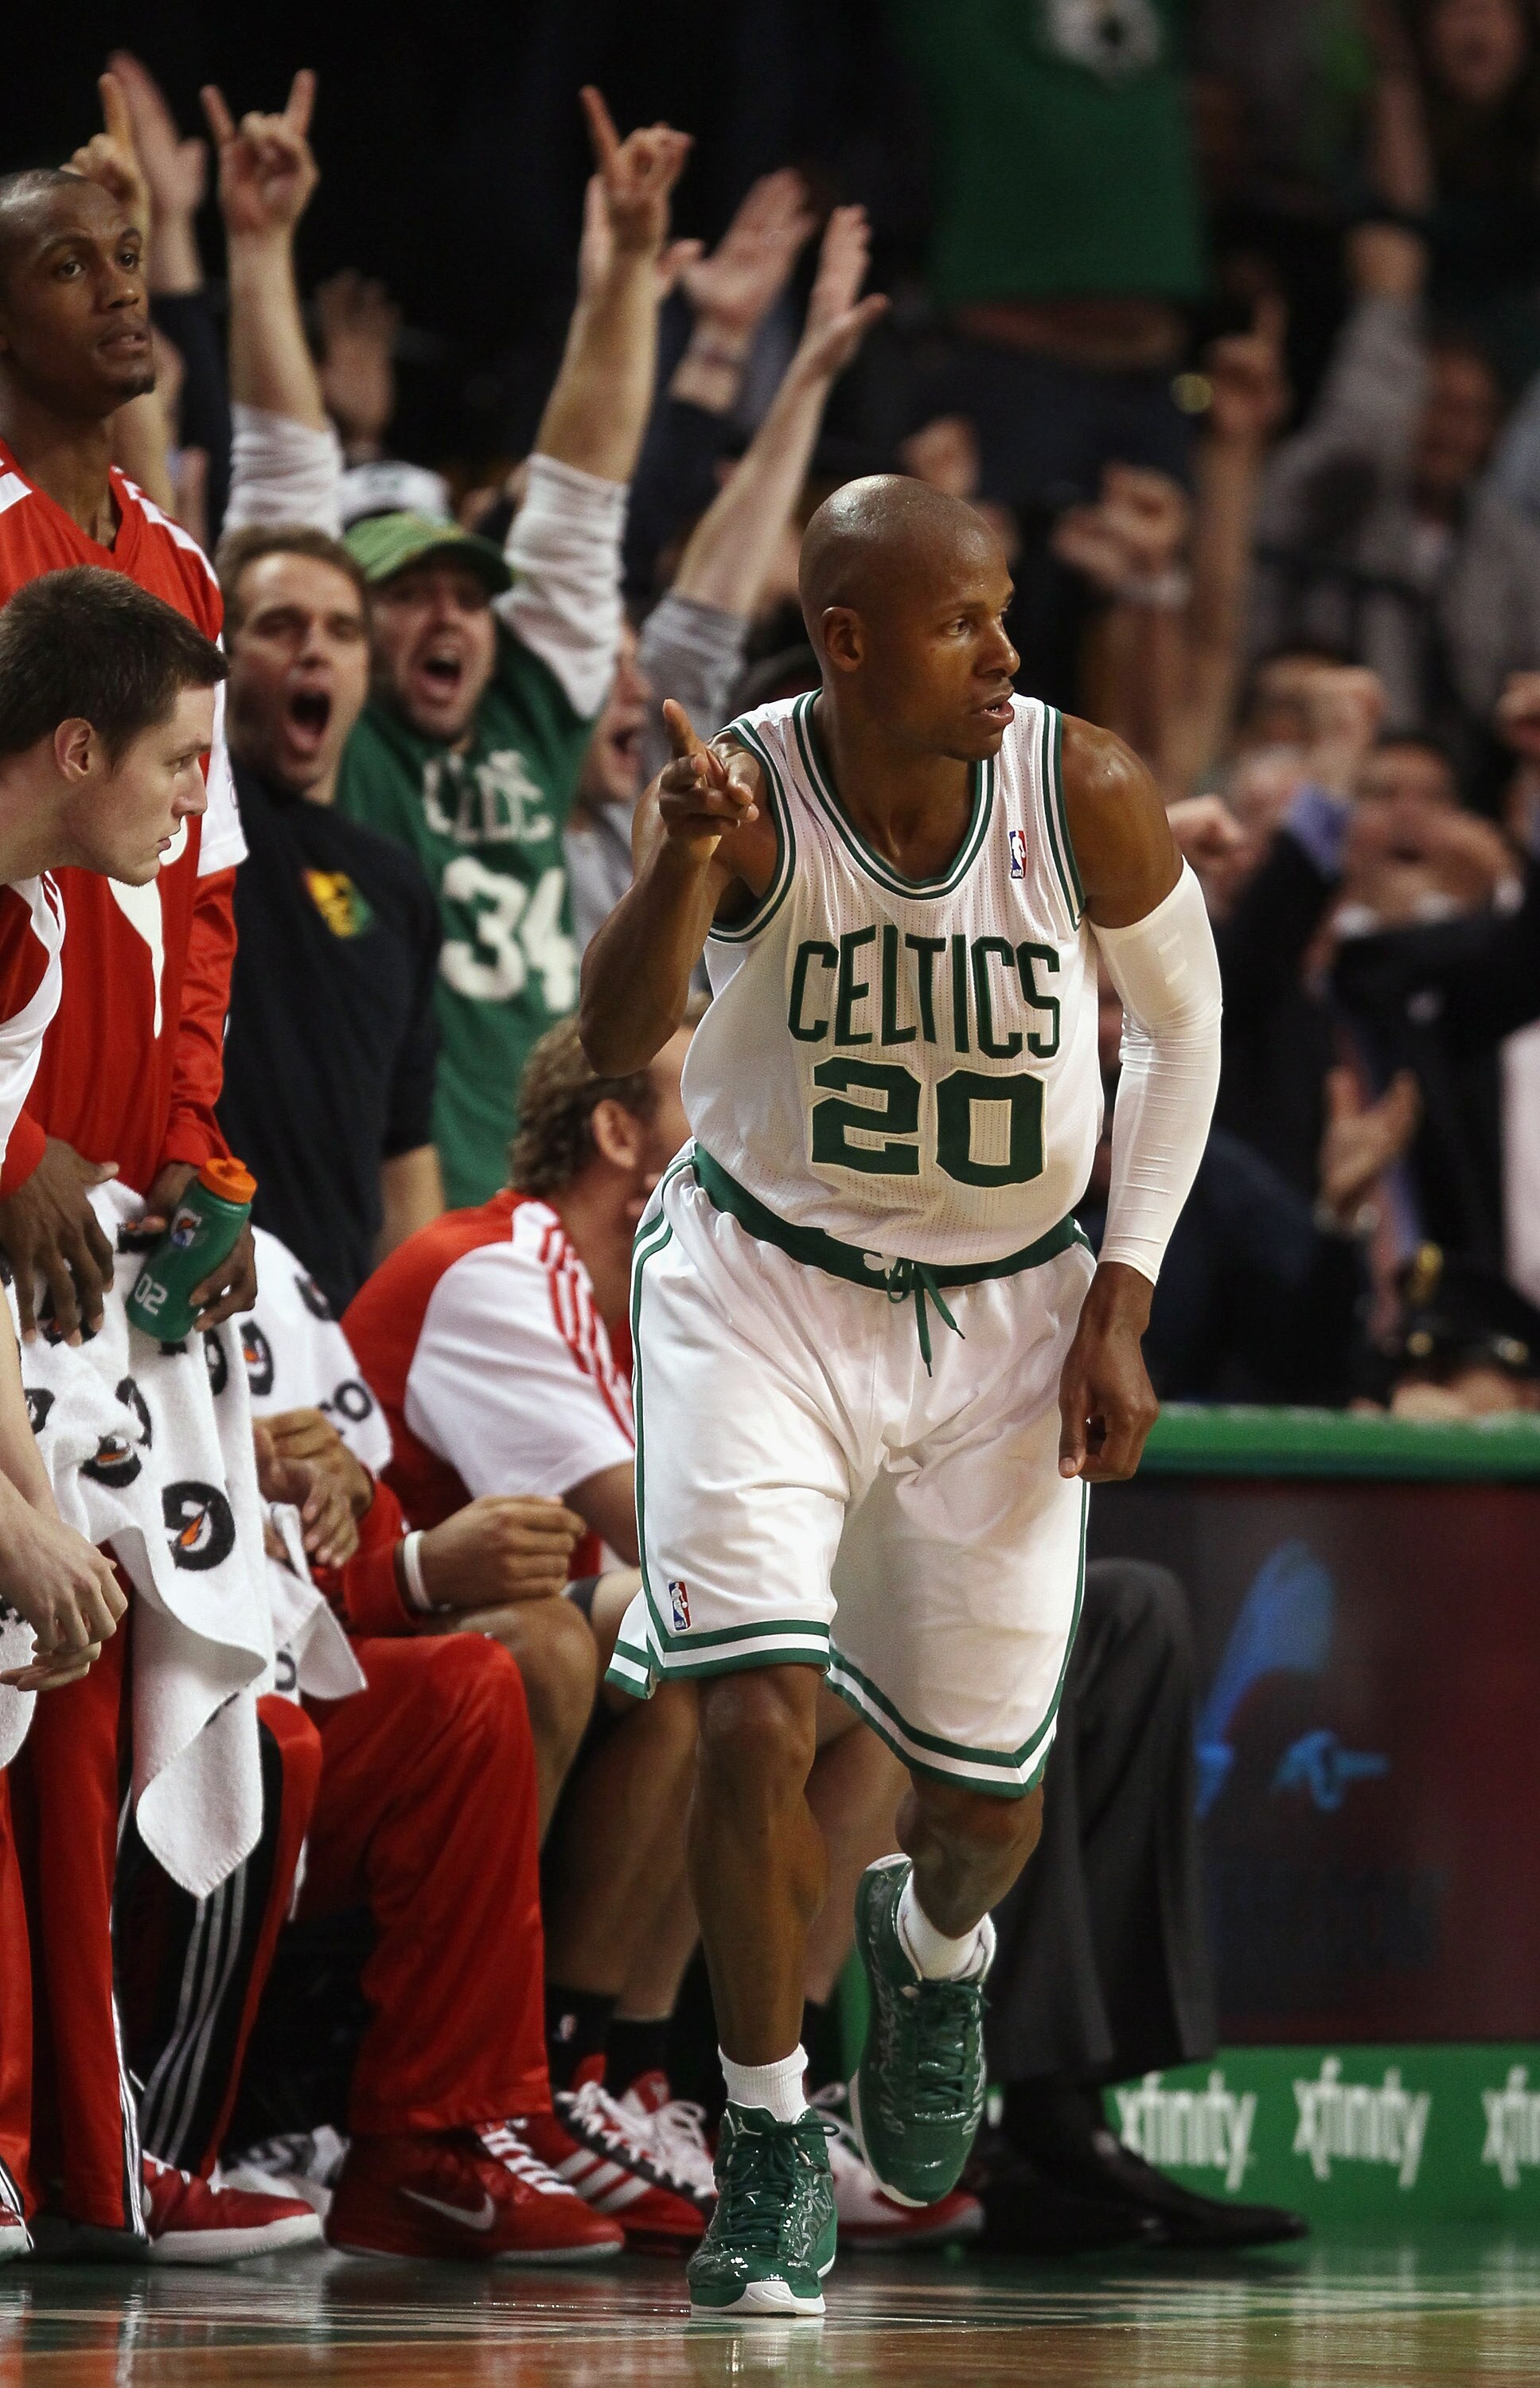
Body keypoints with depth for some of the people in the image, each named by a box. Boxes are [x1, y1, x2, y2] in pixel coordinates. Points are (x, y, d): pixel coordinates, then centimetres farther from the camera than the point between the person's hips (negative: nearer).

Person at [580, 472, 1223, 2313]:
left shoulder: (1087, 797, -18)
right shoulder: (750, 793, -20)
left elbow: (1182, 1022, 0)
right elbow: (615, 1041, -33)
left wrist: (1120, 1301, -5)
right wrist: (682, 863, -52)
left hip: (1008, 1315, 2)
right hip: (765, 1283, -2)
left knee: (986, 1803, 8)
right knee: (755, 1718, -18)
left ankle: (930, 1951, 47)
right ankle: (769, 2142, 3)